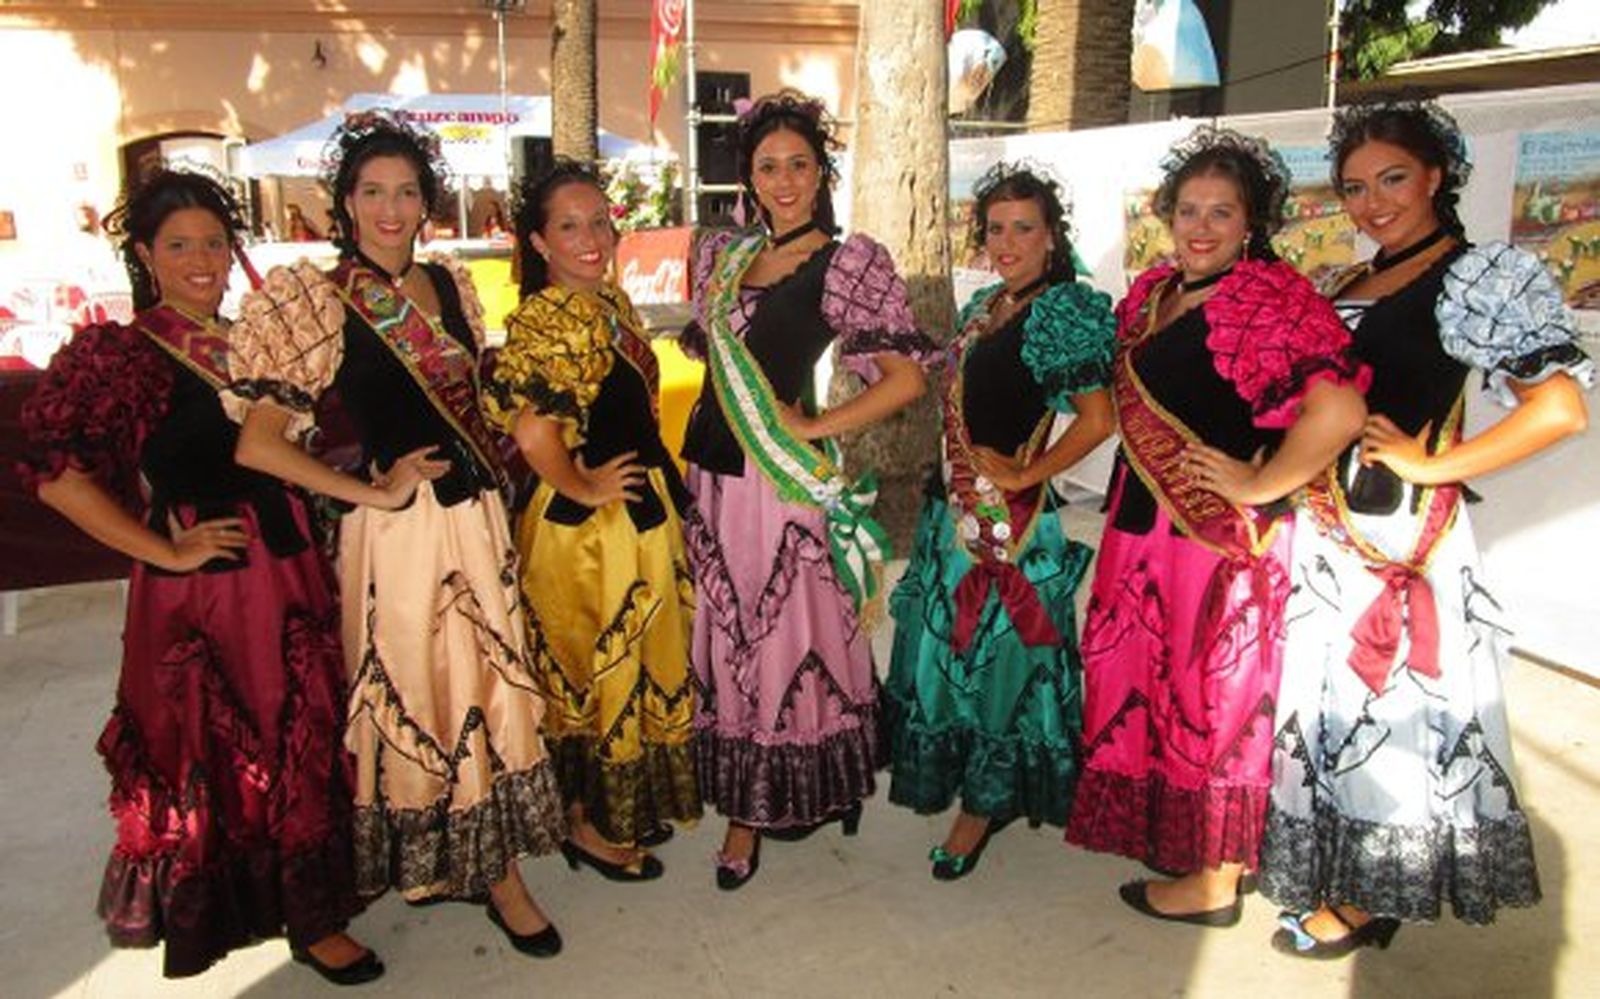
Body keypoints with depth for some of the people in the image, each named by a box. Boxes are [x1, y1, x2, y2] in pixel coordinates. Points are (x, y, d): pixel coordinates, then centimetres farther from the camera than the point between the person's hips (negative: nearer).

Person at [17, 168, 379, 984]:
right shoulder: (116, 354, -8)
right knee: (219, 756, 8)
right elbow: (57, 476, -16)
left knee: (306, 743, 15)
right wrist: (165, 550, -14)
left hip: (290, 572, 6)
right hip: (200, 589, -5)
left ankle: (310, 904, 34)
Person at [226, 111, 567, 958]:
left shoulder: (451, 284, 9)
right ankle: (489, 873, 26)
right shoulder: (319, 303, -8)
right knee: (415, 696, 7)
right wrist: (369, 492, -11)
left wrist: (496, 469, 11)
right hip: (397, 530, -5)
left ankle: (490, 862, 27)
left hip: (478, 516, 5)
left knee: (491, 687, 11)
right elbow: (256, 443, -12)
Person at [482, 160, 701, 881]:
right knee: (599, 668, 6)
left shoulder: (614, 303, 7)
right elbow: (533, 432, -34)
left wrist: (667, 488, 12)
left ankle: (627, 807, 39)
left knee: (640, 663, 20)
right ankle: (589, 825, 27)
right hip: (587, 526, -9)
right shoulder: (546, 321, -21)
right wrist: (582, 488, -19)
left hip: (644, 516, 9)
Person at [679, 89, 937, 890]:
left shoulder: (849, 262, -7)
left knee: (785, 640, 4)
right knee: (724, 641, 14)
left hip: (784, 485, -6)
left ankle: (754, 814, 21)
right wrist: (689, 454, 10)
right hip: (713, 474, 6)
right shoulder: (721, 254, 12)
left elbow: (906, 378, -14)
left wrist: (813, 428, -12)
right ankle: (739, 801, 33)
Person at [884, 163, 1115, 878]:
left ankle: (984, 806, 20)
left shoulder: (1063, 310, -12)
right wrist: (943, 484, 11)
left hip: (1011, 519, -9)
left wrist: (1023, 476, -15)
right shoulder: (982, 307, 12)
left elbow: (1097, 420, -21)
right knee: (950, 646, 17)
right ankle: (972, 785, 36)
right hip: (956, 510, 9)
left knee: (998, 652, 3)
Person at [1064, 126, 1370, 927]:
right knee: (1146, 679, 17)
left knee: (1209, 690, 4)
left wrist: (1258, 486, -19)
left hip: (1220, 531, -8)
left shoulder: (1273, 299, -16)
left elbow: (1340, 409, -29)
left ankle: (1216, 881, 22)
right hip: (1142, 523, 8)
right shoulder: (1151, 293, 9)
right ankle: (1166, 833, 38)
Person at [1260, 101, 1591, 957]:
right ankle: (1323, 867, 35)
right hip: (1323, 525, 8)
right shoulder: (1348, 286, 13)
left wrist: (1432, 464, -16)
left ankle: (1365, 901, 21)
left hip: (1397, 528, -7)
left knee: (1383, 701, 4)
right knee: (1328, 692, 17)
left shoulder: (1477, 274, -9)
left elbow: (1560, 407, -20)